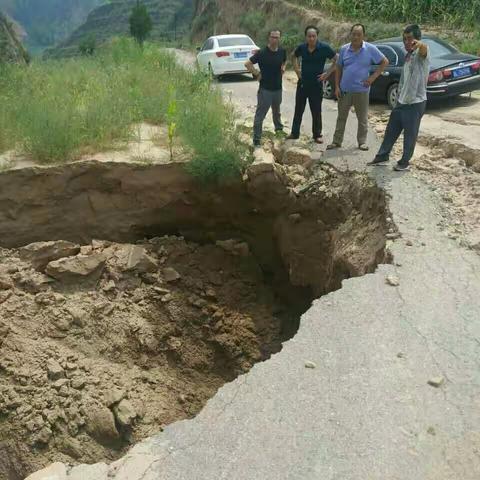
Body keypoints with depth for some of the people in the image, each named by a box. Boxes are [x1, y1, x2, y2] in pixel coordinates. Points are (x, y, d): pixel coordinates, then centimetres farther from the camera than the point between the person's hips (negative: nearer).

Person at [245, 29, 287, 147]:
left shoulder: (282, 51, 1)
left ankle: (279, 128, 48)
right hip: (265, 88, -5)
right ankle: (257, 139, 1)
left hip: (278, 88, 5)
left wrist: (283, 67, 5)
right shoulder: (262, 53, -14)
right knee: (260, 114, -4)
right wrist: (257, 74, -14)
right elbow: (248, 64, -13)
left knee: (277, 111, 25)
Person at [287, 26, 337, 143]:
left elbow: (337, 61, -4)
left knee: (316, 111, 4)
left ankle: (317, 135, 15)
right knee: (298, 109, 10)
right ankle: (294, 133, 20)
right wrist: (297, 71, 8)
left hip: (316, 84, -3)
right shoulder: (301, 48, -1)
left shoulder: (324, 48, -10)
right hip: (302, 83, 3)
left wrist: (327, 73, -9)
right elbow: (295, 57, 20)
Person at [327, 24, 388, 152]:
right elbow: (339, 69, 9)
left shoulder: (370, 49, -5)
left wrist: (373, 77, -7)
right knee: (341, 117, 10)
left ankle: (362, 142, 19)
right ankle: (337, 141, 19)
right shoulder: (344, 49, 3)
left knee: (362, 118, 7)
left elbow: (385, 62, 2)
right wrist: (337, 87, 2)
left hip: (361, 90, -2)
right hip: (344, 90, 2)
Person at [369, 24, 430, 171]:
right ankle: (382, 156, 27)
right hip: (401, 101, 8)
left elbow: (424, 48, -39)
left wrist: (419, 44, -62)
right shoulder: (408, 56, 13)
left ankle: (405, 162, 16)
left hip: (416, 103, -8)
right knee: (391, 131, 15)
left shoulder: (422, 53, -13)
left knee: (410, 135, 3)